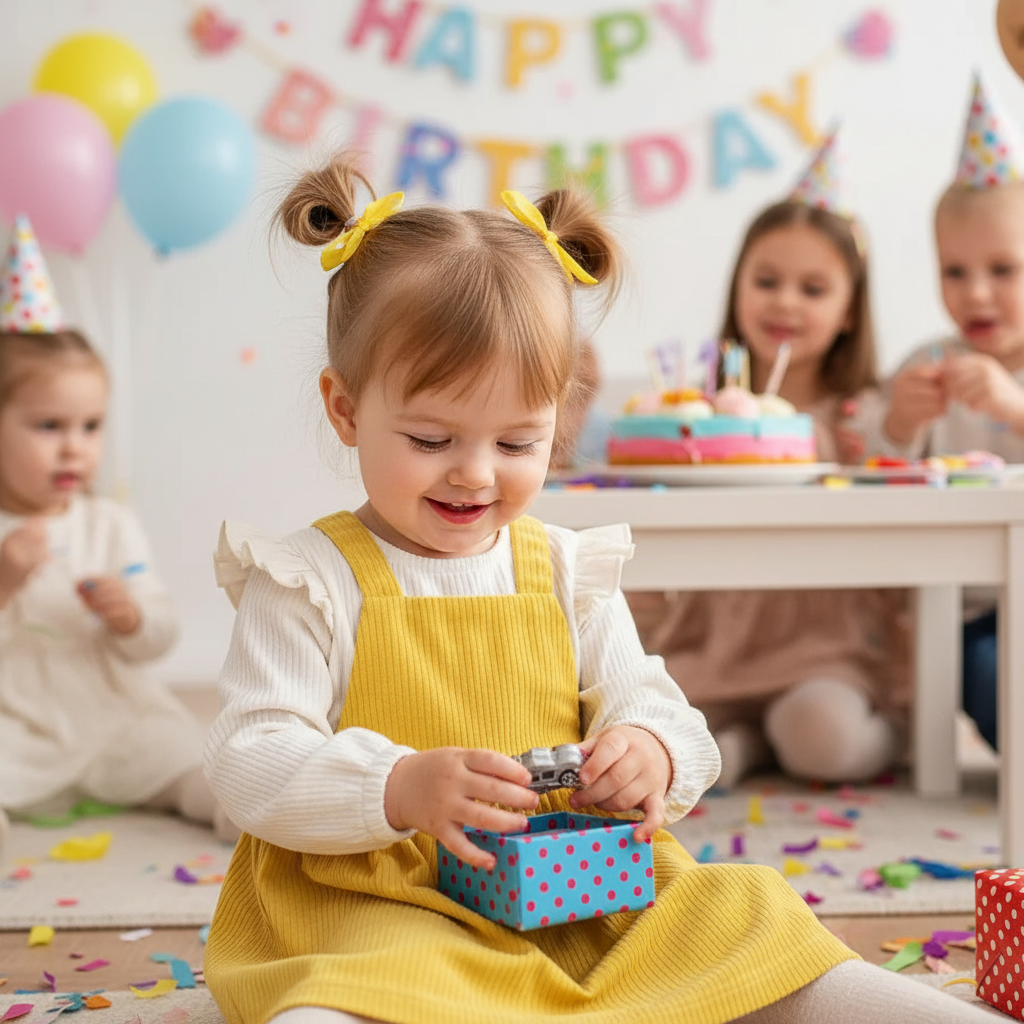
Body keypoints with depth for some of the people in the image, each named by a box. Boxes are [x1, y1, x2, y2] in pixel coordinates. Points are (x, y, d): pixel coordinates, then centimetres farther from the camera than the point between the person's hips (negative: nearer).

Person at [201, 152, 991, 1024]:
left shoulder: (568, 574, 10)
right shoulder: (309, 583, -3)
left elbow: (654, 708, 12)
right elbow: (251, 763, -9)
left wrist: (650, 750, -14)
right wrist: (400, 788, -27)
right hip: (379, 900, -4)